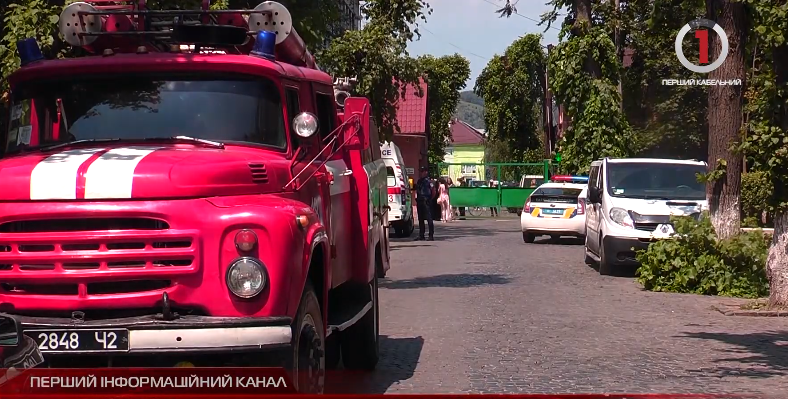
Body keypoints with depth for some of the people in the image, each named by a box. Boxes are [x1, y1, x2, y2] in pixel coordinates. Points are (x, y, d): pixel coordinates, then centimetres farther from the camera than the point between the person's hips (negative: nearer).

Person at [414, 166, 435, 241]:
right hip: (420, 202, 8)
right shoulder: (419, 181, 16)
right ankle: (421, 235, 15)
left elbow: (433, 191, -6)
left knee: (429, 219, -7)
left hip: (426, 202, -8)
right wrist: (417, 200, 13)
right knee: (420, 219, 10)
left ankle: (431, 236, -7)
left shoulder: (429, 181, -5)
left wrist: (430, 199, -4)